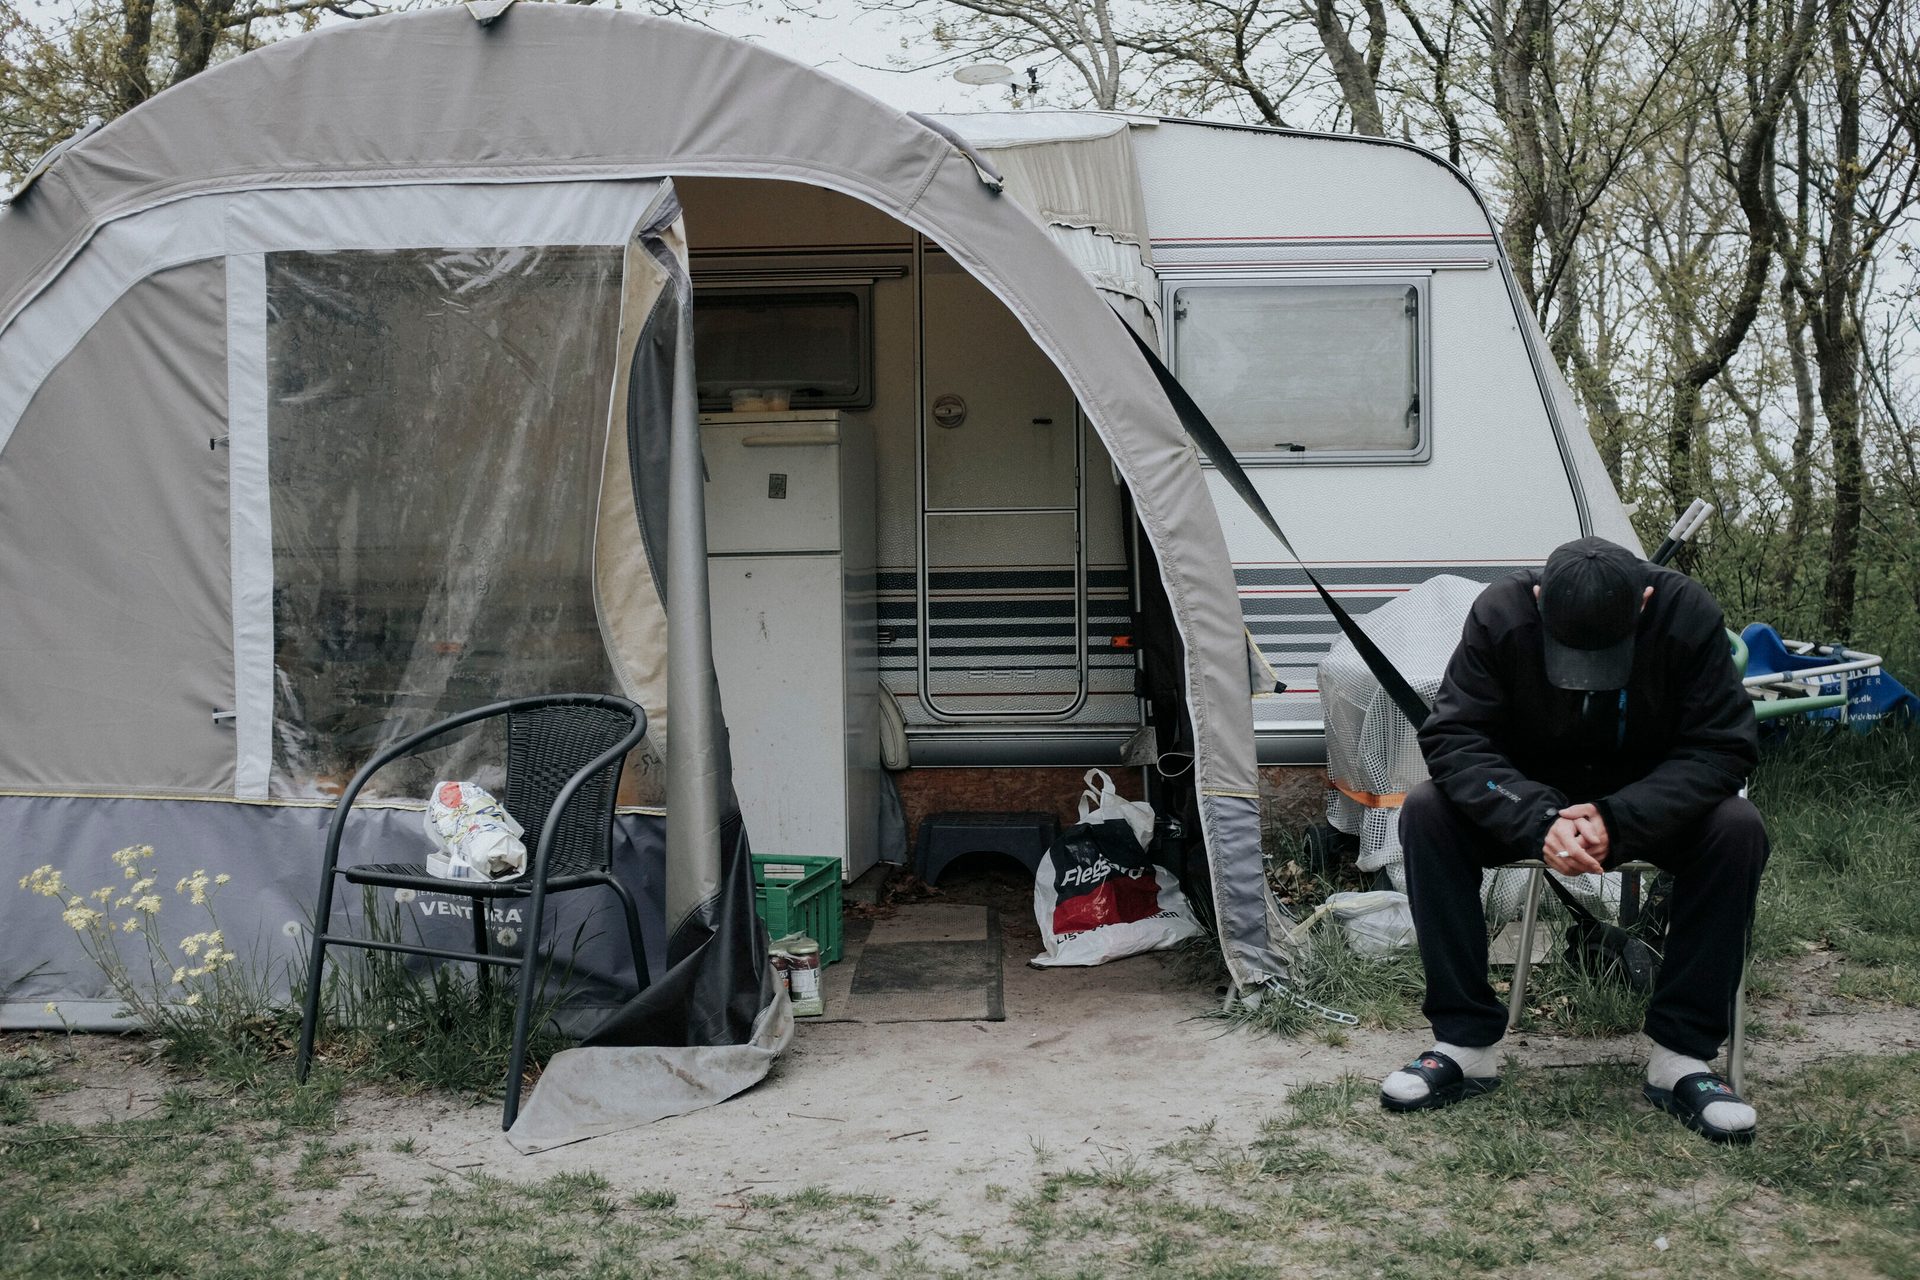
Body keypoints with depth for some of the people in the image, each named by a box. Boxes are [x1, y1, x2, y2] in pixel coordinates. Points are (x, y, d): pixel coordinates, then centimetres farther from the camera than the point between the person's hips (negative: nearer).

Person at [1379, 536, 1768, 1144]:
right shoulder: (1501, 613, -24)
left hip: (1645, 806, 0)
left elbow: (1721, 747, -21)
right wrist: (1539, 821, -39)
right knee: (1427, 812, -27)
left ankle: (1681, 1056, -18)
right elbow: (1454, 739, -24)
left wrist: (1618, 819, -35)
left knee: (1737, 829, -30)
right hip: (1532, 798, 0)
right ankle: (1465, 1044, -19)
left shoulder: (1688, 614, -24)